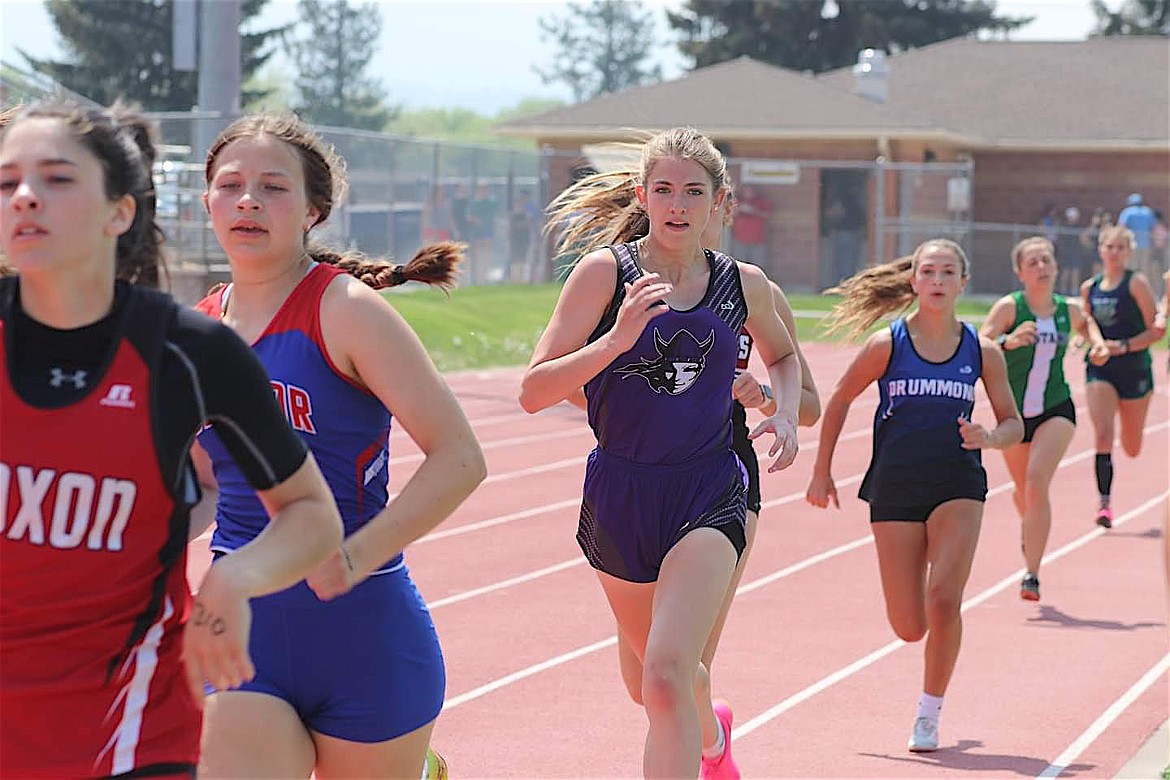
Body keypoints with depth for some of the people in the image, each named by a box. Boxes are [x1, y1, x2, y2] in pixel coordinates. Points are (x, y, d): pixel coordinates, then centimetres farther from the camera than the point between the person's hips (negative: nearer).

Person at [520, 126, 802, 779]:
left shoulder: (744, 284, 0)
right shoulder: (606, 272, -8)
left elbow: (783, 355, 24)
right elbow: (534, 392, -14)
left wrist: (786, 414, 4)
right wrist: (616, 338, -27)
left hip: (708, 498, -1)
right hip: (619, 495, 1)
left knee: (668, 673, -22)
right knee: (648, 682, 21)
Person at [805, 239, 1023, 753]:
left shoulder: (982, 351, 1)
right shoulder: (888, 344, -3)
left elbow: (1013, 424, 9)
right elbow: (840, 400, 9)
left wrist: (988, 438, -13)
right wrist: (821, 472, 11)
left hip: (957, 485, 0)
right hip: (895, 488, 0)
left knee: (943, 601, -19)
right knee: (909, 627, -1)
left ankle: (929, 715, 0)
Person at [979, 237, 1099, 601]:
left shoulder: (1069, 309, 0)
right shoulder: (1009, 307, -11)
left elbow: (1085, 325, 25)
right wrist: (1008, 341, -41)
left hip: (1055, 410, 0)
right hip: (1014, 412, 0)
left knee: (1037, 482, -20)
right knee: (1023, 490, 17)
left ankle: (1032, 574, -18)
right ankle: (1030, 528, 54)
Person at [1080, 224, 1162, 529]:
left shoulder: (1137, 283, -9)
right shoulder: (1089, 287, 4)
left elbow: (1156, 331, -9)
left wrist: (1123, 347, -20)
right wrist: (1096, 344, -3)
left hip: (1134, 369, -2)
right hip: (1100, 369, 2)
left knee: (1132, 449, 10)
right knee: (1102, 435, -16)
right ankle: (1104, 501, -10)